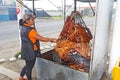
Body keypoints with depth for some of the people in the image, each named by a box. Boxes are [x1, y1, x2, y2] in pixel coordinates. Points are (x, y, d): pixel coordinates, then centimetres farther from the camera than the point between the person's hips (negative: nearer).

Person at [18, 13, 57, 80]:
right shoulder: (29, 30, -25)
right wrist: (52, 39, -12)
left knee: (28, 65, 26)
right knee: (29, 66, 11)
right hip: (30, 52, -10)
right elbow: (41, 38, -23)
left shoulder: (23, 28, 6)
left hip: (26, 50, 10)